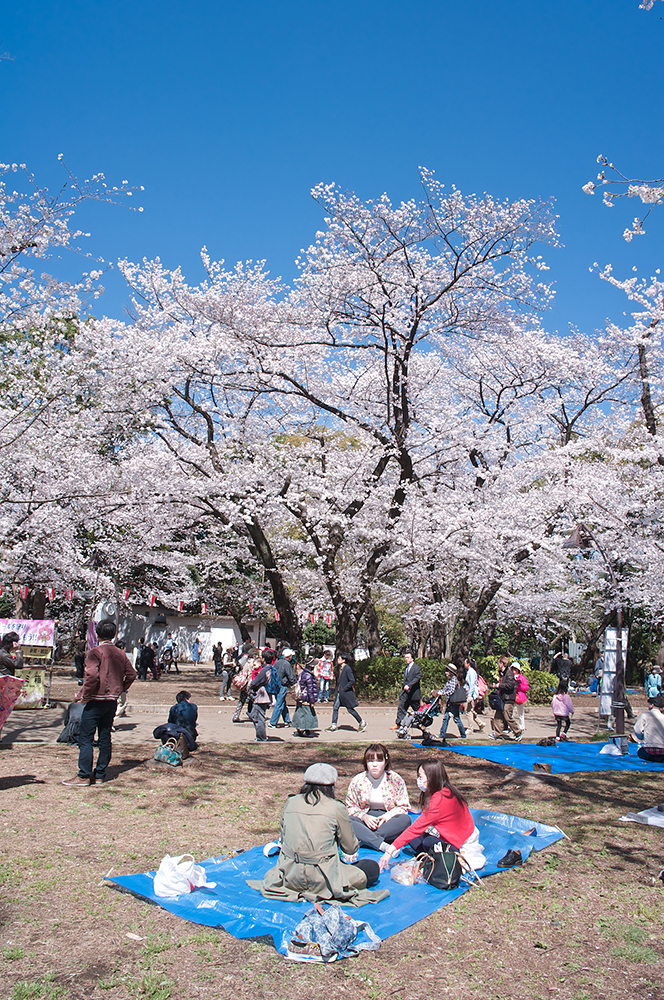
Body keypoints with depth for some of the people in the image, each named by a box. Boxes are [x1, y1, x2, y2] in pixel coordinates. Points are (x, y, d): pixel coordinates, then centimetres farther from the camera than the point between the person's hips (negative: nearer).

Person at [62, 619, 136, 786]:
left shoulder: (95, 652, -12)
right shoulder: (120, 654, 8)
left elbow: (92, 675, -23)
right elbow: (131, 675, 11)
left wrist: (84, 695, -11)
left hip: (96, 701, -6)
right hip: (112, 701, 6)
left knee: (85, 738, 0)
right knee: (105, 738, 11)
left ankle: (84, 775, -1)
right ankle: (100, 774, 16)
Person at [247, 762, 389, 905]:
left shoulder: (290, 802, 2)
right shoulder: (336, 808, -9)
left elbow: (284, 839, 10)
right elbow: (350, 848, 1)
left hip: (290, 877, 6)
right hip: (320, 880, -6)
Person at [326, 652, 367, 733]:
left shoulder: (347, 669, -18)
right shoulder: (340, 668, 8)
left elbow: (352, 681, -20)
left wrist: (344, 689, -18)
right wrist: (337, 691, 12)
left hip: (346, 693, -8)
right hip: (339, 692, 8)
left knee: (350, 709, 2)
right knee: (335, 707, 4)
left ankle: (362, 723, 18)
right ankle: (334, 726, 9)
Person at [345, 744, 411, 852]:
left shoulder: (396, 779, -2)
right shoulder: (357, 780, 0)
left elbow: (403, 807, 1)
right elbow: (350, 806, 4)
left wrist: (388, 816, -18)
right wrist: (364, 817, -16)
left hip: (388, 820, 0)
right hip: (365, 821, 0)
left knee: (405, 820, -32)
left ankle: (362, 841, -32)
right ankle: (382, 845, -39)